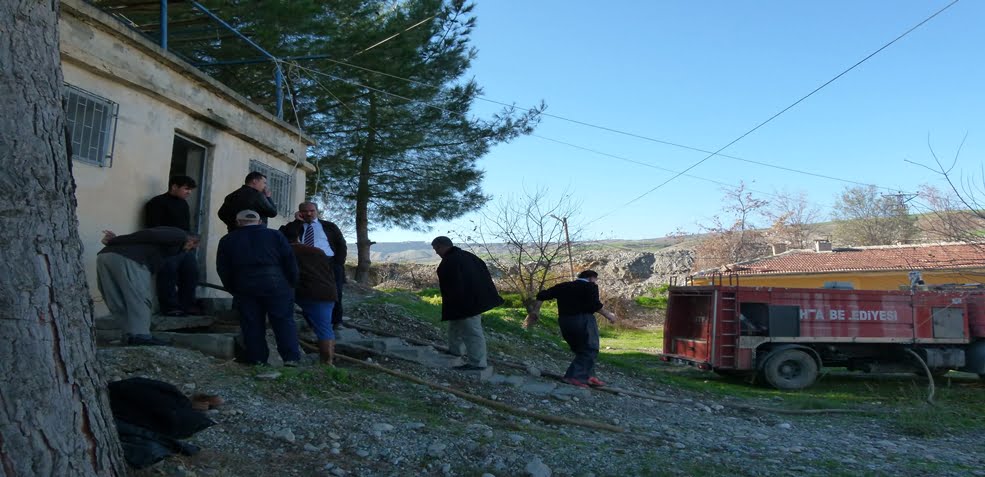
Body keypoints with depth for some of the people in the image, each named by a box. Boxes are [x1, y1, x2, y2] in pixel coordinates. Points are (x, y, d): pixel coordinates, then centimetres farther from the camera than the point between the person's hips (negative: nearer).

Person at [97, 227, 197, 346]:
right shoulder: (180, 236, 7)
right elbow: (150, 234, -6)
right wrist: (114, 242, -5)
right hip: (127, 259, -9)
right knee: (140, 299, -5)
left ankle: (132, 336, 13)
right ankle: (141, 336, -11)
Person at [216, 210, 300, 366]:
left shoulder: (227, 240, 13)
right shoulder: (275, 235, 7)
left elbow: (222, 269, 11)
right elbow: (290, 261, 2)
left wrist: (232, 288, 17)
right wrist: (292, 283, 9)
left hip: (244, 287, 2)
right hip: (276, 285, -1)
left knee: (252, 324, 7)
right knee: (284, 320, 1)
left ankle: (257, 359, 7)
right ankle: (291, 357, -7)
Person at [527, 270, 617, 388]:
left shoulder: (563, 286, 17)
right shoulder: (590, 286, 0)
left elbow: (542, 295, 13)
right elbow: (594, 305, -15)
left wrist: (535, 311, 18)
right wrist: (608, 315, -4)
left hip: (564, 321, 7)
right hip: (583, 320, -7)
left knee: (581, 351, 19)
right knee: (590, 350, -2)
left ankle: (587, 376, 17)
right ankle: (575, 376, -13)